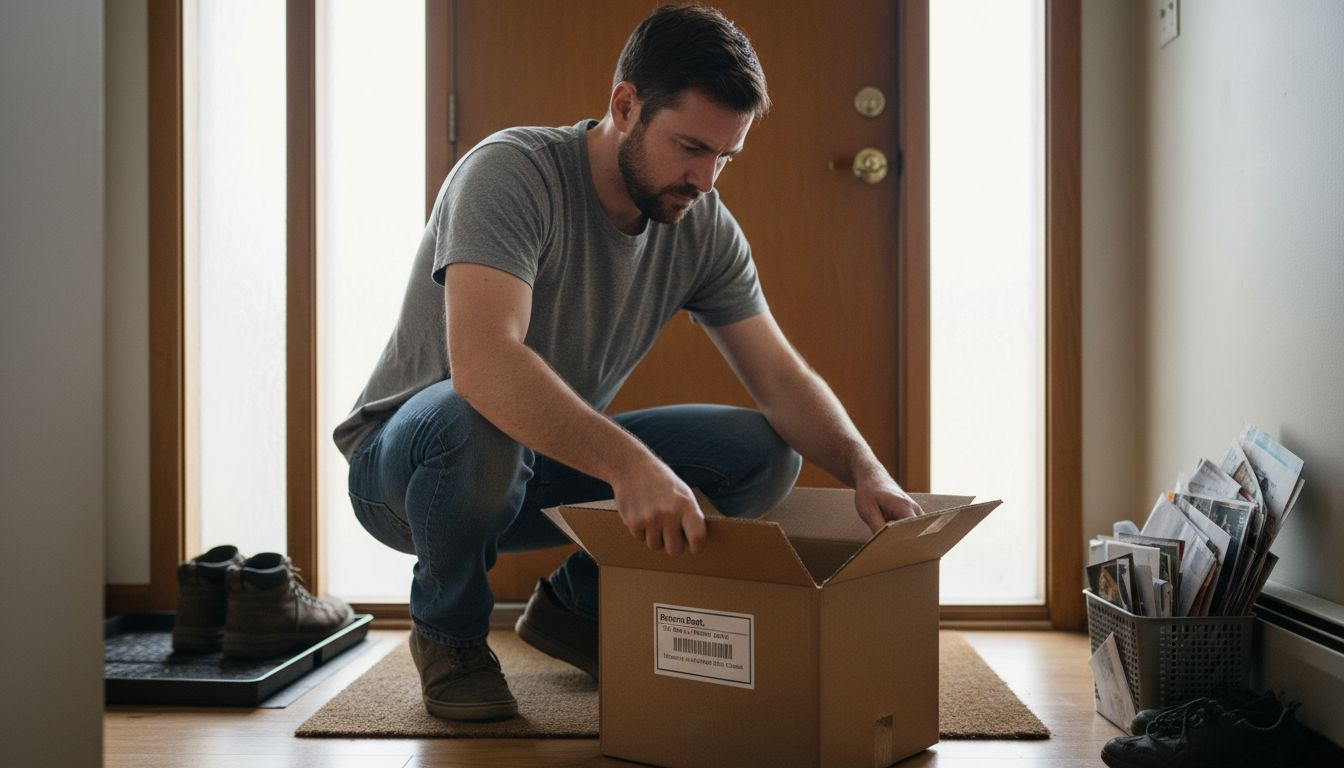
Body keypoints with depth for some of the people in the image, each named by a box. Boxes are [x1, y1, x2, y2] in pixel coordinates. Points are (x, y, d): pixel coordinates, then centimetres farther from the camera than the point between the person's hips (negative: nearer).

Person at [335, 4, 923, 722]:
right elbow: (481, 363, -40)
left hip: (558, 462, 5)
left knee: (765, 449, -12)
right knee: (476, 424, -41)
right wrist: (631, 463, -52)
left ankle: (577, 606, 8)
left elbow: (781, 378, -7)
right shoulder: (510, 172, -25)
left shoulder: (704, 227, -5)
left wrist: (865, 471, -25)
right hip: (403, 460, -5)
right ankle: (448, 633, -8)